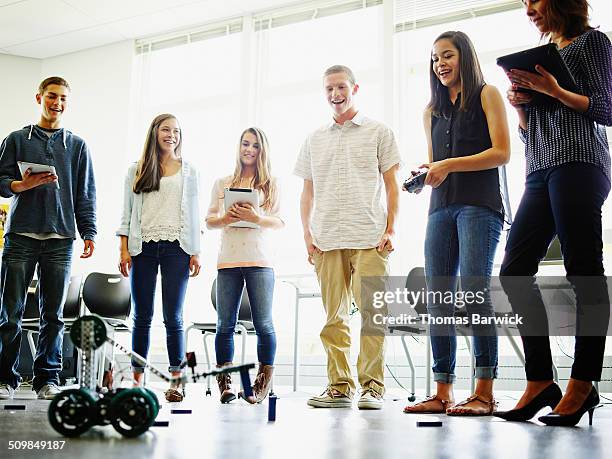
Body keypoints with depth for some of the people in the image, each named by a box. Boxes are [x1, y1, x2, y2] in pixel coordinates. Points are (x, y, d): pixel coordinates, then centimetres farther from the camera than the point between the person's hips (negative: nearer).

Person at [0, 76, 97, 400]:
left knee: (53, 314, 2)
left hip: (60, 239, 1)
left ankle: (47, 379, 9)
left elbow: (85, 195, 12)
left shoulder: (77, 146, 15)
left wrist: (88, 233, 3)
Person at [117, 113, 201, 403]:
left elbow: (194, 214, 9)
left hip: (176, 248, -1)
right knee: (142, 317, 4)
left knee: (173, 317, -2)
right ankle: (137, 379, 11)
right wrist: (123, 250, 0)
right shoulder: (136, 171, 12)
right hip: (144, 247, 1)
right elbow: (127, 213, 10)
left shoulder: (188, 171, 12)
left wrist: (196, 253, 2)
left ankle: (176, 381, 2)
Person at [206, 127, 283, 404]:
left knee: (263, 324, -4)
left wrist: (256, 218, -14)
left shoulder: (271, 185, 11)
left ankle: (263, 383, 3)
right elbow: (209, 221, 13)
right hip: (228, 260, 2)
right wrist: (225, 218, -9)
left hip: (259, 260, -2)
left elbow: (280, 222, 4)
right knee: (225, 323, 1)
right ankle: (224, 382, 9)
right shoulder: (222, 183, 16)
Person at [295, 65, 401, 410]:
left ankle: (372, 386, -1)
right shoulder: (315, 139, 19)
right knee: (334, 317, 4)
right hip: (327, 239, 4)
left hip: (369, 237, -3)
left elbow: (392, 185, 6)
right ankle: (339, 386, 10)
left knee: (371, 312, -8)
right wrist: (307, 234, 8)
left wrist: (391, 229, -4)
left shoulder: (378, 132, 10)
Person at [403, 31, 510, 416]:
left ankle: (484, 392, -12)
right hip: (441, 208, 6)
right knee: (438, 297, -1)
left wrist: (450, 164, -12)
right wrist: (423, 175, 3)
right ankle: (443, 392, 2)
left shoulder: (487, 95, 7)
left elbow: (502, 153, -4)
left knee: (474, 290, -16)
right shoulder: (432, 111, 23)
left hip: (479, 204, -6)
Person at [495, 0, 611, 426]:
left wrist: (554, 91, -10)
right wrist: (520, 104, 6)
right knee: (515, 270, -4)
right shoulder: (543, 55, 27)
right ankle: (540, 382, -2)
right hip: (540, 171, 7)